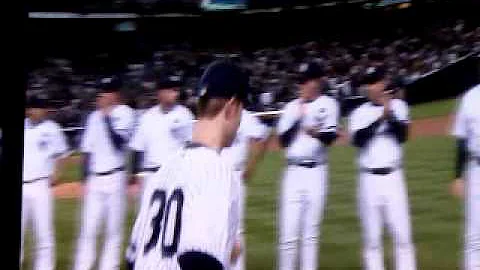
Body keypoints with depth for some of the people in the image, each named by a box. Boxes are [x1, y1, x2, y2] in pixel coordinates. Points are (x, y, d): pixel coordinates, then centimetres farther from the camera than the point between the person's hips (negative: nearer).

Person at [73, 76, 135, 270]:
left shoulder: (125, 113, -3)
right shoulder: (95, 116, 10)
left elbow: (118, 142, -18)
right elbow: (87, 150, 13)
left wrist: (107, 116, -17)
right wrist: (85, 179, 10)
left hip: (115, 178, -4)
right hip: (94, 179, 4)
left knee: (114, 229, 2)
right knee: (88, 229, 3)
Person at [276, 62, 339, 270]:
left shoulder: (328, 104, 2)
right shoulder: (291, 107, 7)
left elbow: (330, 137, -11)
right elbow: (283, 141, -1)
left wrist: (317, 133, -33)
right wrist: (299, 117, -10)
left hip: (316, 172, -1)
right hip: (293, 172, 1)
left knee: (311, 232, 5)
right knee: (288, 232, -2)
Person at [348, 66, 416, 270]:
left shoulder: (398, 106, 5)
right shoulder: (360, 113, 4)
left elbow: (402, 136, -8)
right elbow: (357, 140, -13)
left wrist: (390, 114, -17)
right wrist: (380, 117, -19)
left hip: (393, 177, 0)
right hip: (369, 179, 0)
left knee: (402, 234, -3)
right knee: (371, 236, 3)